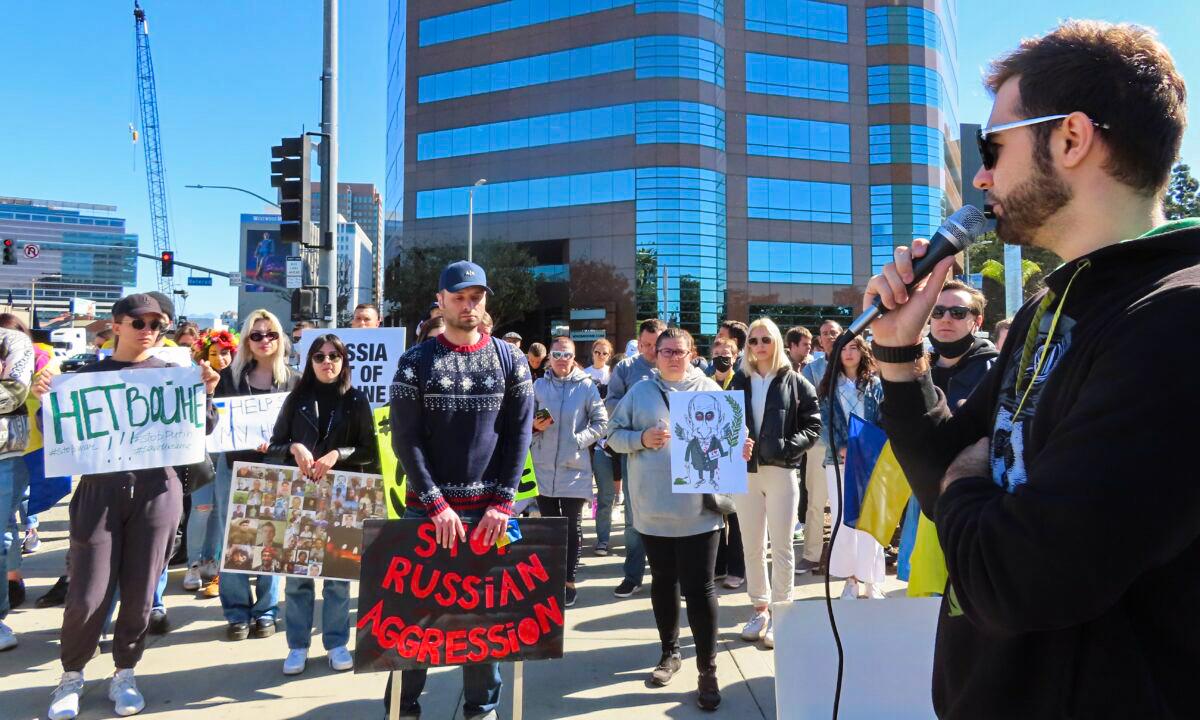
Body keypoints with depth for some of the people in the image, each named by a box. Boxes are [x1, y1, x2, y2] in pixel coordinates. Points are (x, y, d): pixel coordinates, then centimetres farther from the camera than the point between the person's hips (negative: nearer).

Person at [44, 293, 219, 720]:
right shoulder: (90, 374, 6)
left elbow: (203, 430, 5)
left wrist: (206, 393, -13)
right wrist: (45, 401, -11)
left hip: (155, 491, 0)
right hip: (99, 490, 0)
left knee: (140, 592, 7)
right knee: (87, 596, 1)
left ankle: (124, 675, 25)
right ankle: (72, 675, 24)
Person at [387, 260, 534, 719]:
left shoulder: (510, 361, 4)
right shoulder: (416, 362, 0)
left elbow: (519, 435, 1)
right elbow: (405, 439, -4)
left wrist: (502, 503, -8)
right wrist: (436, 505, -12)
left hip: (488, 509, 1)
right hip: (428, 508, -1)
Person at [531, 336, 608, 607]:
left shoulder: (586, 386, -2)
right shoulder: (539, 386, 6)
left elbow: (601, 422, -1)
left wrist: (579, 440, -13)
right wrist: (535, 426, -8)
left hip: (574, 468, -2)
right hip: (544, 467, 2)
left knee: (573, 527, 5)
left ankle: (569, 580, 16)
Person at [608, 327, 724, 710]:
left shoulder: (709, 390, 4)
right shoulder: (640, 392, 5)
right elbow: (614, 434, 5)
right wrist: (641, 439, -13)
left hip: (699, 509, -2)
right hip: (653, 508, 2)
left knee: (699, 588, 0)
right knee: (663, 582, 16)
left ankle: (708, 669, 11)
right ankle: (670, 652, 34)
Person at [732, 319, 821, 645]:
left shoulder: (794, 382, 1)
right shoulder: (740, 382, 8)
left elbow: (813, 424, -1)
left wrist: (788, 446, -15)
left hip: (781, 471, -3)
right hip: (745, 471, 3)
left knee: (781, 546, 4)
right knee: (752, 546, 10)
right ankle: (759, 609, 24)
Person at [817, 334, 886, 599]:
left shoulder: (876, 384, 6)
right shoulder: (830, 385, 10)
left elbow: (883, 421, 1)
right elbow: (825, 421, 2)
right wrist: (842, 449, -12)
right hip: (838, 460, 2)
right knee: (842, 520, 4)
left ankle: (871, 581, 6)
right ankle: (850, 579, 14)